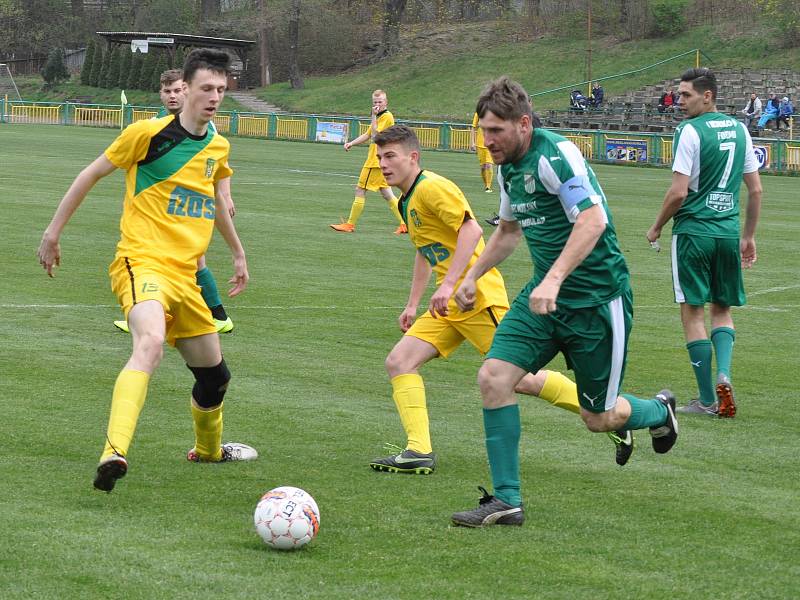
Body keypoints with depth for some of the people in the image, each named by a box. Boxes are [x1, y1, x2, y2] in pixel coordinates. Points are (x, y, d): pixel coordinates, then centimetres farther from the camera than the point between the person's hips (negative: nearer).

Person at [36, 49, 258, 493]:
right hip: (142, 262, -7)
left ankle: (209, 449, 47)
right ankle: (114, 453, -48)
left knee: (214, 374, 17)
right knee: (151, 344, -36)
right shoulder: (150, 133, -8)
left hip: (183, 275, 7)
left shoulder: (217, 147, 12)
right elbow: (91, 174, 2)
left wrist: (238, 253, 40)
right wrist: (53, 232, 6)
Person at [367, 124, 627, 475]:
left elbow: (471, 230, -22)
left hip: (478, 297, -10)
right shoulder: (407, 200, 18)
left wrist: (448, 284, -27)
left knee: (518, 379, -9)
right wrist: (412, 305, 29)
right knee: (399, 362, -3)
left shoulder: (432, 187, -12)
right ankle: (419, 452, -9)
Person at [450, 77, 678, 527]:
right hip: (545, 297, 8)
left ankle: (659, 412, 38)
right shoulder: (508, 168, 9)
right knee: (494, 377, -11)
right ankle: (506, 500, -4)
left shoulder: (555, 154, -20)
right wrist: (473, 276, 28)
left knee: (598, 418, 3)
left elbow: (593, 219, -30)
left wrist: (553, 280, -37)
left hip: (597, 298, -8)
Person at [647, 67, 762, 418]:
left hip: (693, 230, -6)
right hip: (729, 231, 6)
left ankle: (707, 400, 1)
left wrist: (657, 227, 1)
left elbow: (679, 192, -14)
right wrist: (749, 237, 21)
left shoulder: (690, 131, -11)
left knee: (693, 311, 2)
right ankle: (723, 374, -8)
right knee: (722, 309, 17)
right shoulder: (739, 130, 9)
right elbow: (755, 189, 12)